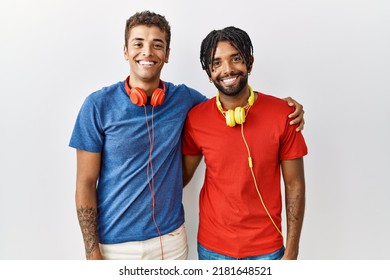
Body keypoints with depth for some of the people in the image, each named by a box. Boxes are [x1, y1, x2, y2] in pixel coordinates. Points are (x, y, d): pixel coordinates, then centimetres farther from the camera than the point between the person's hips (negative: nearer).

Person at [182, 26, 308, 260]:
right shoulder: (195, 119, -8)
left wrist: (291, 252, -5)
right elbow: (182, 175, 3)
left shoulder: (282, 114, -11)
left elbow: (295, 185, -7)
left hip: (267, 247, 0)